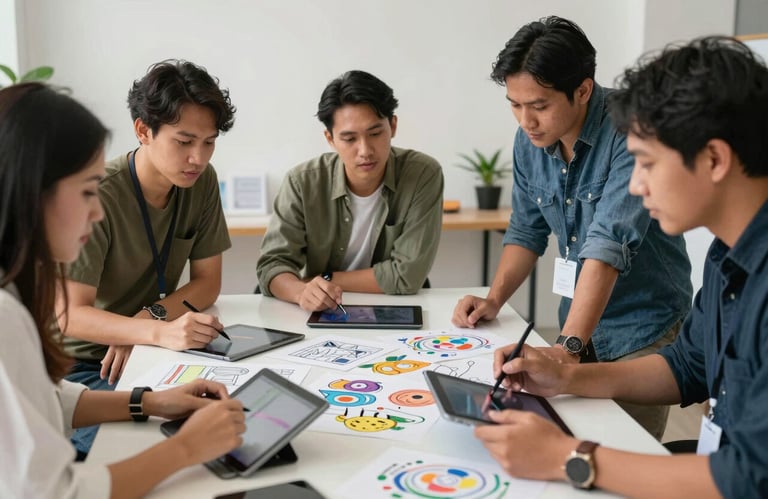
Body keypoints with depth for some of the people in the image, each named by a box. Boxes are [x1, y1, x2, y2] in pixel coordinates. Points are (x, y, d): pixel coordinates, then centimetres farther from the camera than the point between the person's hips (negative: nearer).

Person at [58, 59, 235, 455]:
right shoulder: (97, 196, -21)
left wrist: (150, 318, -17)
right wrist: (159, 332, -40)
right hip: (78, 365, -5)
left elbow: (207, 283, 1)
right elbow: (70, 315, -23)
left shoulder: (202, 182, -3)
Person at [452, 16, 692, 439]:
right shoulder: (530, 137, -3)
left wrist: (567, 346, -37)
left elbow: (609, 243, -32)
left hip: (641, 329, -5)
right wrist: (494, 300, -7)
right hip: (578, 321, 6)